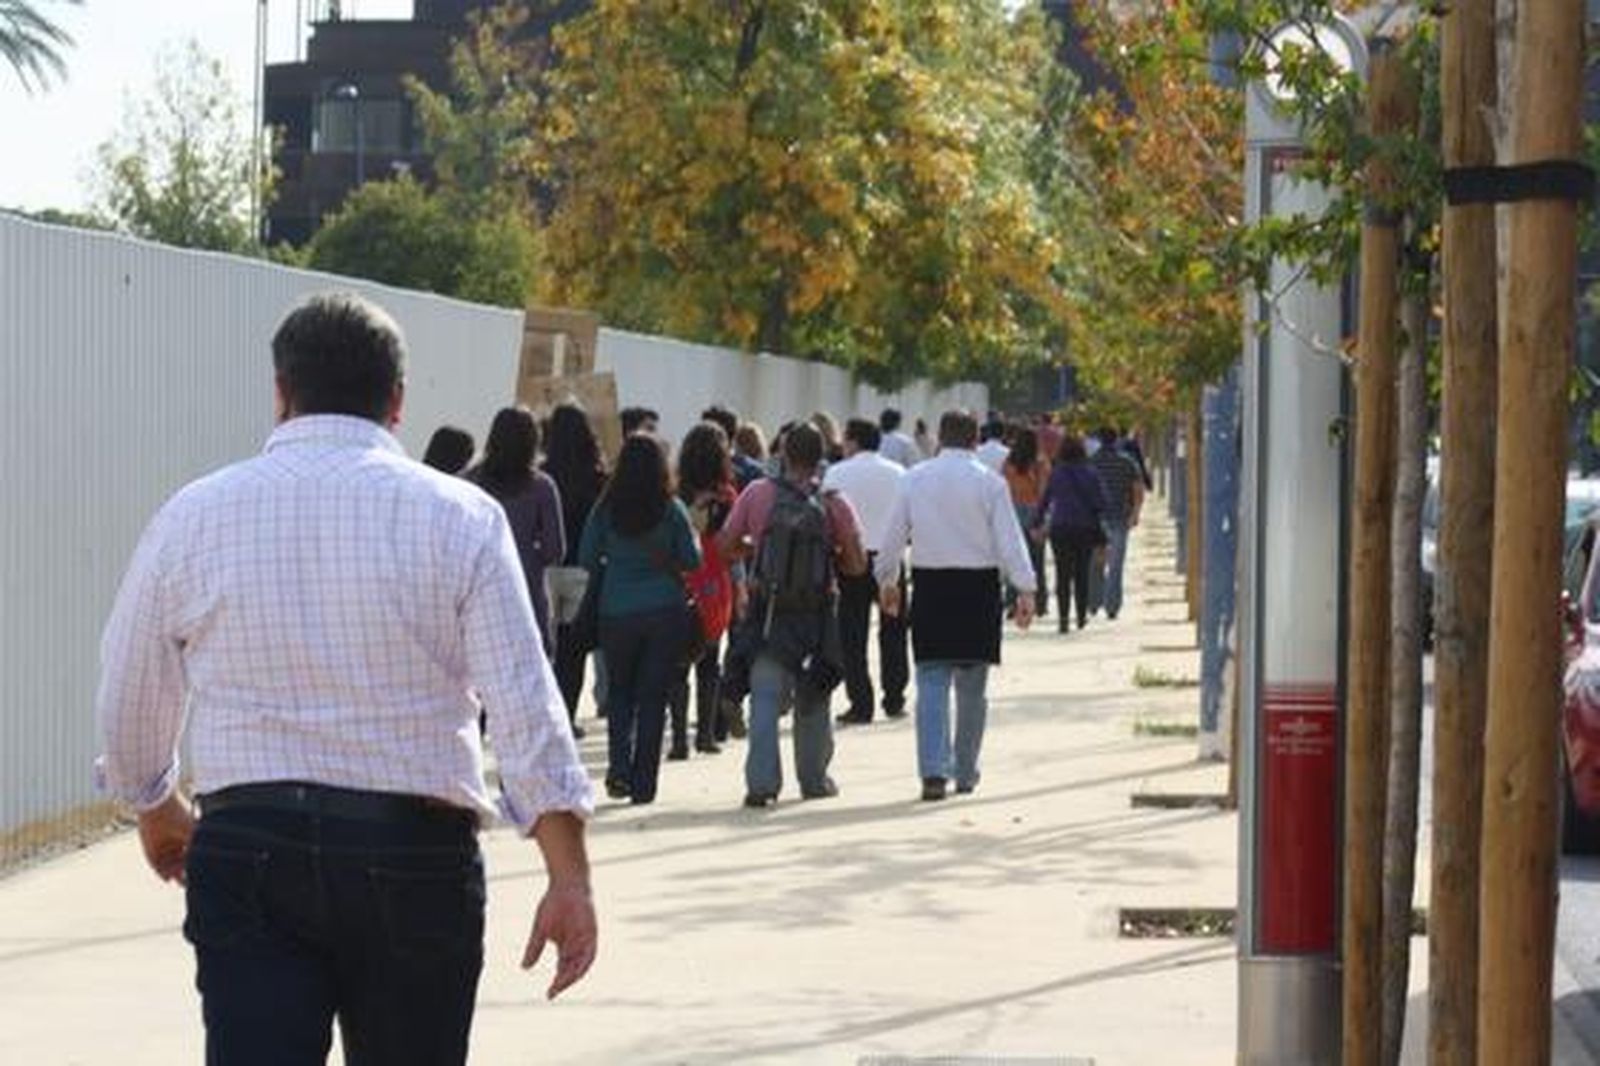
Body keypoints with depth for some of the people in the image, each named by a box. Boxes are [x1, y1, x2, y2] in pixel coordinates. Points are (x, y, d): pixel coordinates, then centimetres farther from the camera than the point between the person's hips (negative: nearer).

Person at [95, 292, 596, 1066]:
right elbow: (525, 707, -8)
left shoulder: (194, 516, 3)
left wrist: (157, 812, 32)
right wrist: (569, 879, -5)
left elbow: (127, 704, 13)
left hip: (246, 847, 0)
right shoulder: (458, 516, -2)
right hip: (414, 851, 0)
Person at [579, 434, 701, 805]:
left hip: (616, 611, 1)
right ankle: (643, 783, 5)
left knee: (619, 692, 16)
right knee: (653, 696, 6)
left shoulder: (606, 509, -4)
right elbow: (692, 560, -2)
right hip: (665, 610, -1)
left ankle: (619, 767, -1)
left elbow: (587, 559, -1)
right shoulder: (672, 510, -6)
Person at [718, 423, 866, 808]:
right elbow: (857, 564, -5)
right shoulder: (834, 505, -5)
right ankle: (814, 779, 24)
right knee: (812, 702, 15)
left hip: (768, 613, 0)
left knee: (765, 697, -2)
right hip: (816, 614, 1)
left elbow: (725, 545, 0)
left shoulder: (758, 494, -4)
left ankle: (761, 782, -14)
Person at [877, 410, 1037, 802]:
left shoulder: (914, 479, 4)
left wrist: (886, 581, 21)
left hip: (930, 586, 1)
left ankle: (933, 771, -15)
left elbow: (893, 535, 9)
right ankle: (966, 773, 18)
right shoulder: (989, 482, -3)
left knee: (932, 683, 0)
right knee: (972, 687, 10)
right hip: (978, 587, -1)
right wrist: (1025, 590, -7)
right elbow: (1009, 540, -7)